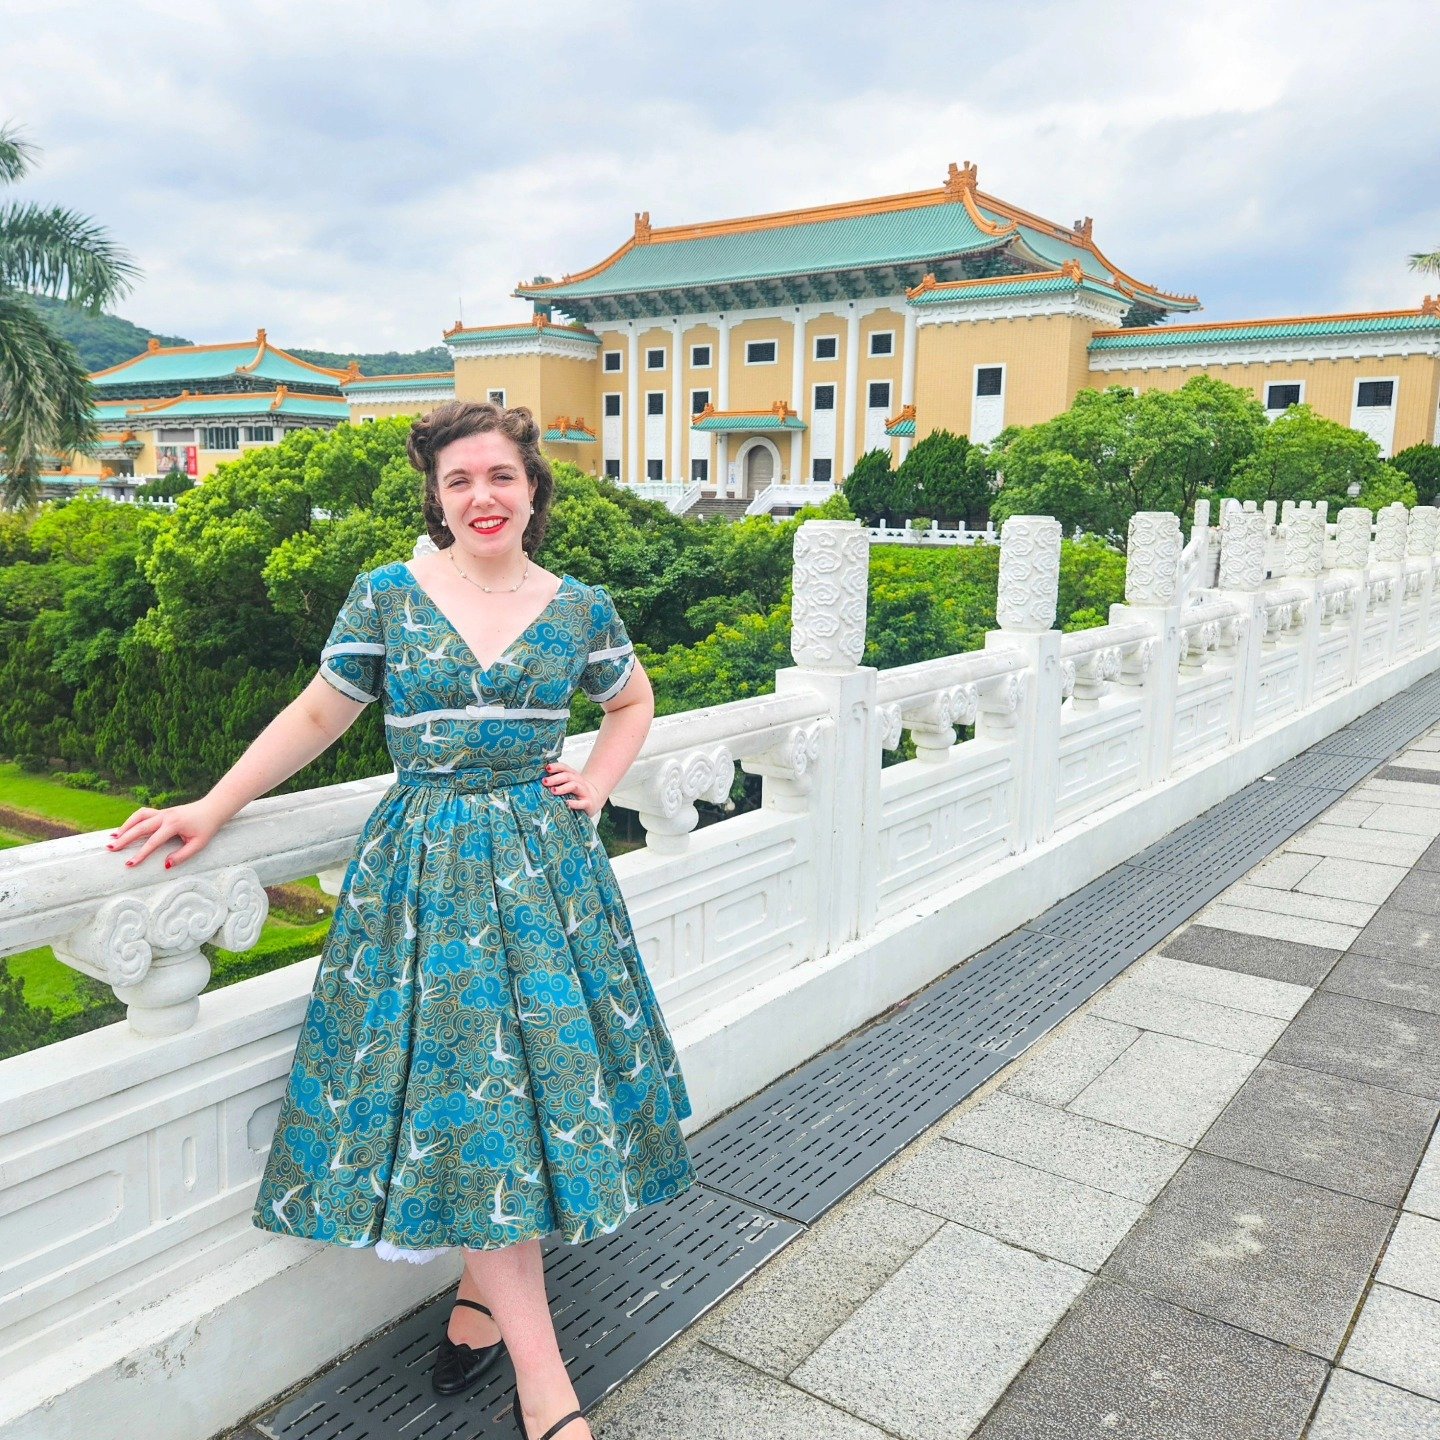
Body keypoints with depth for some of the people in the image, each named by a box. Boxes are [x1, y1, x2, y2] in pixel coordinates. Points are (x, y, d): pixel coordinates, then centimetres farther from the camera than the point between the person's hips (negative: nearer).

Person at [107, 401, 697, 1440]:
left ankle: (485, 1292, 28)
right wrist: (211, 811, 2)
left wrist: (598, 784, 6)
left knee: (542, 1070, 3)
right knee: (459, 1092, -5)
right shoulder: (388, 597, -1)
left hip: (544, 864, 2)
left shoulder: (582, 608, 4)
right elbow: (318, 717, 7)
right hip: (424, 870, -2)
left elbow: (633, 703, 21)